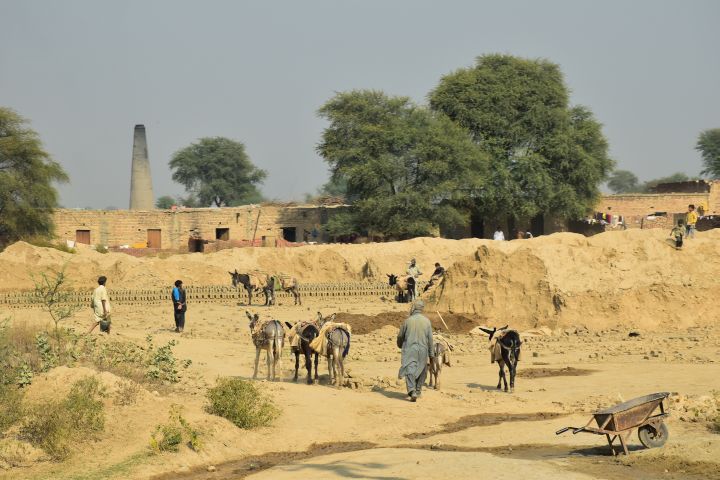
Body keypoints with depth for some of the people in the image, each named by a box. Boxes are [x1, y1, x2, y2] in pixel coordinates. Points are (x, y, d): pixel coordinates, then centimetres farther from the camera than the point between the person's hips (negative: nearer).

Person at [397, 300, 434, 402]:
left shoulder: (408, 320, -4)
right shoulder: (426, 321, -2)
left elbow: (400, 336, 6)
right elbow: (430, 338, -1)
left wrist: (400, 345, 29)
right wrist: (431, 352, 8)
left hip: (409, 350, -2)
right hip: (422, 350, 2)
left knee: (410, 370, -7)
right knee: (421, 371, 19)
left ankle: (412, 391, -25)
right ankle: (418, 390, 29)